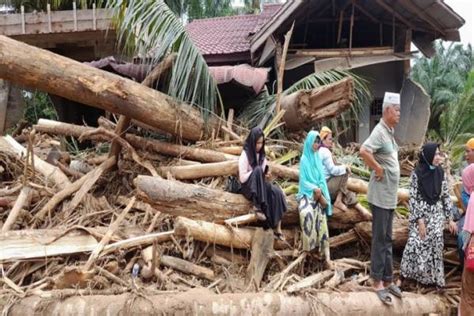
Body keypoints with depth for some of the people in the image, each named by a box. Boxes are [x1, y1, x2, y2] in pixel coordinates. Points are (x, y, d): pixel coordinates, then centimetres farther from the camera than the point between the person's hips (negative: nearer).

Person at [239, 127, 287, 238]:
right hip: (249, 187, -6)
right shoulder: (245, 155, -10)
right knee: (257, 170, -34)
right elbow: (242, 178, -13)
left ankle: (278, 229, -24)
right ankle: (258, 207, -34)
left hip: (261, 185, 6)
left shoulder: (261, 155, 10)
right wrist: (259, 173, -17)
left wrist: (266, 174, -3)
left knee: (277, 192, -25)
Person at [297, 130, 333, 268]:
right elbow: (303, 180, -4)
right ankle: (309, 243, -23)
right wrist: (314, 188, -18)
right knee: (306, 212, -35)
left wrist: (320, 190, -9)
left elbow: (322, 178, 9)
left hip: (319, 193, 3)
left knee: (321, 220, -18)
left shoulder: (318, 157, 11)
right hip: (307, 193, -3)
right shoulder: (304, 159, -2)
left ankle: (326, 255, -24)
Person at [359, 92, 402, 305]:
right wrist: (378, 169, -21)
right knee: (380, 239, -3)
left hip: (390, 195, 9)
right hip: (381, 195, -9)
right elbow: (363, 151, -33)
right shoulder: (380, 131, -17)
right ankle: (378, 283, 5)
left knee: (387, 240, 14)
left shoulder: (390, 132, 13)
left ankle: (388, 280, 22)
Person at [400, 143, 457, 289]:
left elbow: (446, 196, 6)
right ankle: (410, 272, 14)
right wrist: (419, 220, -14)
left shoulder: (440, 172, 2)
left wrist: (450, 218, 4)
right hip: (420, 213, -3)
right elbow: (413, 198, -10)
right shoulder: (417, 173, -10)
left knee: (435, 244, -4)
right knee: (415, 243, -6)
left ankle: (433, 277, 9)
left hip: (436, 214, 3)